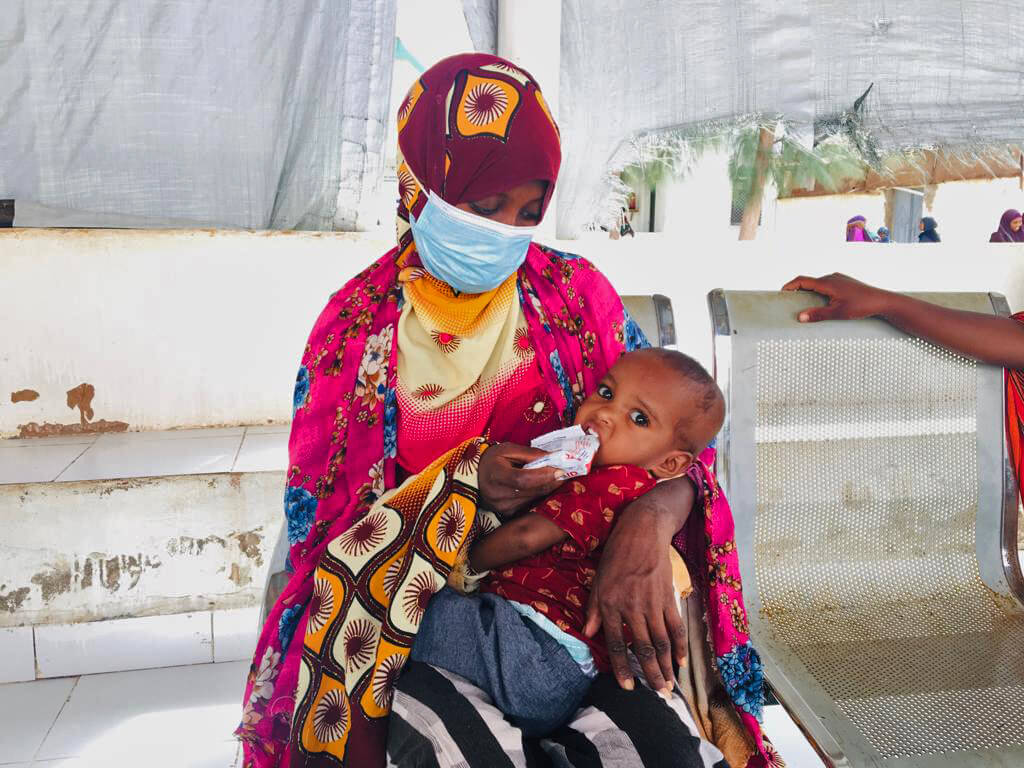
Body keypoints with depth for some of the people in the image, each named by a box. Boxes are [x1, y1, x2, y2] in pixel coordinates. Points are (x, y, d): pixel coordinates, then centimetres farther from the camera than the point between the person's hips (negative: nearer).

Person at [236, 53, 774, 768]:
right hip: (413, 611, -1)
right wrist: (463, 491, -22)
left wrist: (647, 524, -26)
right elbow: (320, 516, -4)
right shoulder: (356, 325, -5)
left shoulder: (574, 293, 0)